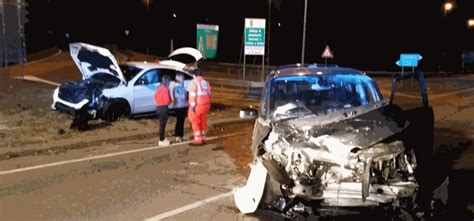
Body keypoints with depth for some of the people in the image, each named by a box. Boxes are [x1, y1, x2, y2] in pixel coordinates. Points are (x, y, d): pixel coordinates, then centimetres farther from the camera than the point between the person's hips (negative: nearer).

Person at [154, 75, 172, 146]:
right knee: (162, 125, -2)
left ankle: (162, 139, 26)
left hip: (159, 107, 9)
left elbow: (156, 97, 17)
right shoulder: (165, 89, -17)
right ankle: (161, 141, 4)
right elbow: (167, 100, -19)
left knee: (162, 124, 17)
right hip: (163, 108, -9)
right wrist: (171, 100, 0)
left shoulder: (159, 88, 10)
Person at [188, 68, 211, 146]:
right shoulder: (206, 82, 13)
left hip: (197, 105, -7)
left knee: (195, 123, -1)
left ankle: (198, 140, -3)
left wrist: (192, 105, -19)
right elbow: (209, 94, 14)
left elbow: (193, 95, -17)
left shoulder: (194, 82, -9)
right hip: (205, 104, 7)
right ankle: (203, 139, 18)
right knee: (203, 122, 13)